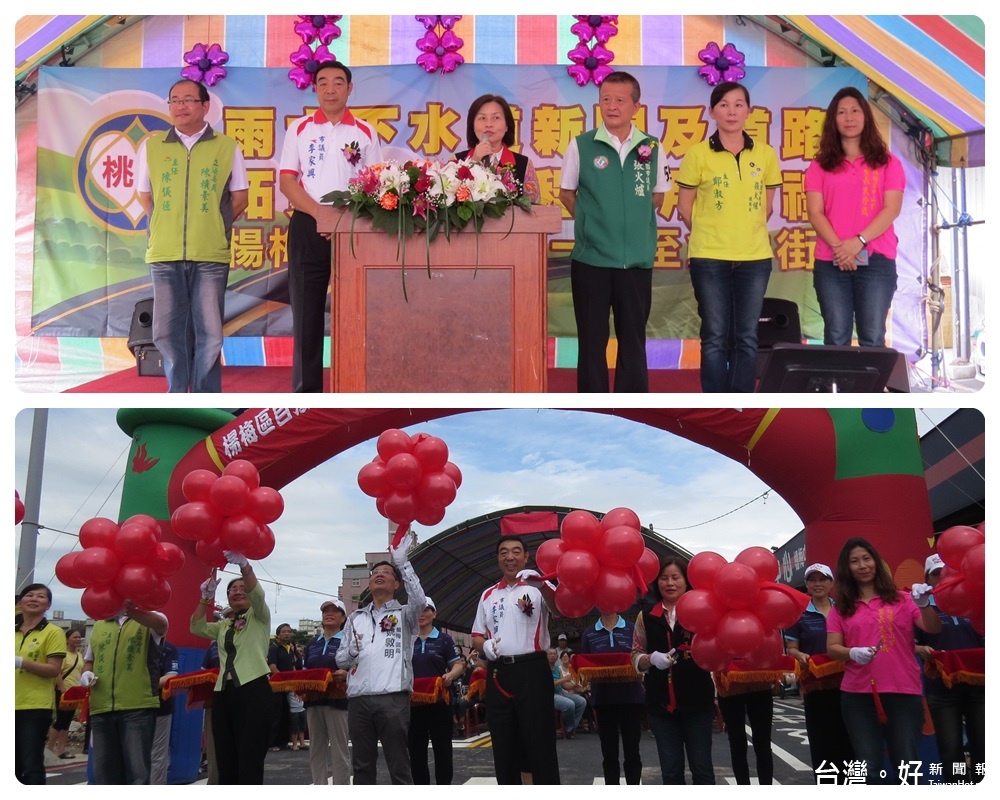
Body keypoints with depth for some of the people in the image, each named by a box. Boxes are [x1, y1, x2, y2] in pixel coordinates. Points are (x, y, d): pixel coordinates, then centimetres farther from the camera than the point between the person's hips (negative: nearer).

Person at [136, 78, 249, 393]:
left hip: (211, 254, -1)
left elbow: (240, 198, 11)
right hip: (164, 253, 1)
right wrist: (168, 226, 12)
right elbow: (145, 196, 17)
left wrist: (213, 226, 9)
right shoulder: (151, 146, 8)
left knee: (209, 332, 0)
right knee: (169, 331, 4)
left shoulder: (227, 147, 5)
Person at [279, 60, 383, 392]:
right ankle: (306, 392, 6)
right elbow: (287, 181, 1)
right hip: (308, 228, 0)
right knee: (307, 311, 1)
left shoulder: (365, 133, 8)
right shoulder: (299, 129, 7)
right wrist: (319, 213, -12)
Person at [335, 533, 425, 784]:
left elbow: (419, 601, -14)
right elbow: (340, 660, 18)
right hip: (359, 699, 4)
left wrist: (403, 564, -18)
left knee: (398, 765, -3)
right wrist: (351, 652, -6)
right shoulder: (356, 618, 20)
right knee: (362, 765, 7)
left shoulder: (404, 614, 10)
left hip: (393, 698, -4)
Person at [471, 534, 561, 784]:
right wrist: (484, 645, -5)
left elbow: (559, 609, -19)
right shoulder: (488, 595, 16)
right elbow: (477, 635, 19)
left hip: (532, 671, -5)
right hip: (498, 674, 5)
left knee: (540, 743, -3)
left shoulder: (538, 588, 1)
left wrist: (540, 584, -38)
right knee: (503, 745, 9)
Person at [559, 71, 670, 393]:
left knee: (633, 339, 8)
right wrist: (593, 223, 5)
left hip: (637, 258, 2)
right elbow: (566, 192, 8)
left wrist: (634, 220, 6)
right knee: (592, 339, 5)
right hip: (591, 258, -1)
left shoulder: (652, 148, 2)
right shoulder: (581, 145, -2)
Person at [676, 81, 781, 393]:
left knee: (747, 338, 5)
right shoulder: (698, 154, -3)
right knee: (715, 337, 2)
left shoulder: (766, 154, 5)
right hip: (709, 258, -2)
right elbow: (684, 207, 5)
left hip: (755, 258, 2)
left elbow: (767, 205, 15)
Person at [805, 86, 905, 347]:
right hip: (830, 261, 1)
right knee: (836, 339, -2)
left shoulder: (887, 162, 10)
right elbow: (815, 212, 2)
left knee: (873, 339, -4)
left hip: (876, 260, -1)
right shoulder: (820, 165, 11)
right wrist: (837, 246, -15)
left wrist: (858, 241, -15)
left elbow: (892, 209, -1)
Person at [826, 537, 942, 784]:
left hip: (903, 692, -1)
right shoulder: (841, 608, 10)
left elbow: (934, 630, -1)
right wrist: (852, 653, -16)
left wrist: (925, 605, -21)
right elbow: (832, 648, 5)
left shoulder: (900, 599, 6)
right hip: (858, 695, 1)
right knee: (868, 769, 2)